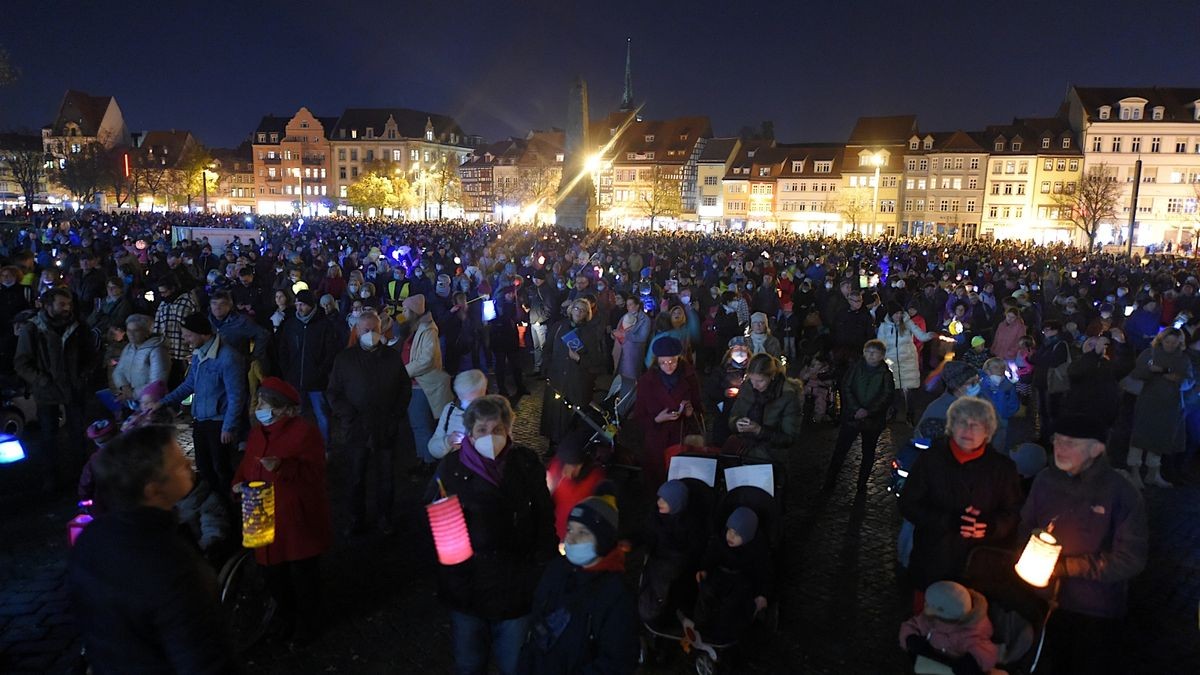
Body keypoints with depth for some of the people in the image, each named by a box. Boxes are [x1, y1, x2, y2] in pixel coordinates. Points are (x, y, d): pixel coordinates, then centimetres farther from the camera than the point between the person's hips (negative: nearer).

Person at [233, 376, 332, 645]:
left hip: (297, 519, -7)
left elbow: (314, 471, -19)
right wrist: (239, 482, 0)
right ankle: (285, 619, 36)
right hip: (266, 518, 7)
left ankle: (307, 625, 22)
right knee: (272, 572, 16)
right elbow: (247, 464, 20)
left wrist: (282, 467, -32)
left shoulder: (304, 431, -14)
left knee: (302, 573, 4)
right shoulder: (258, 431, 11)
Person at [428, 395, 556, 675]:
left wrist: (541, 566, -4)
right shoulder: (451, 467, -7)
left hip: (515, 586, 0)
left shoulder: (527, 464, -6)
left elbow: (545, 519, -2)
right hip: (466, 586, 0)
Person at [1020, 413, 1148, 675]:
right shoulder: (1045, 480, -6)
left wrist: (1068, 566, -21)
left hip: (1098, 613, -3)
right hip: (1050, 604, 4)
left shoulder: (1122, 493, -18)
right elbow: (1026, 528, 7)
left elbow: (1130, 560, -18)